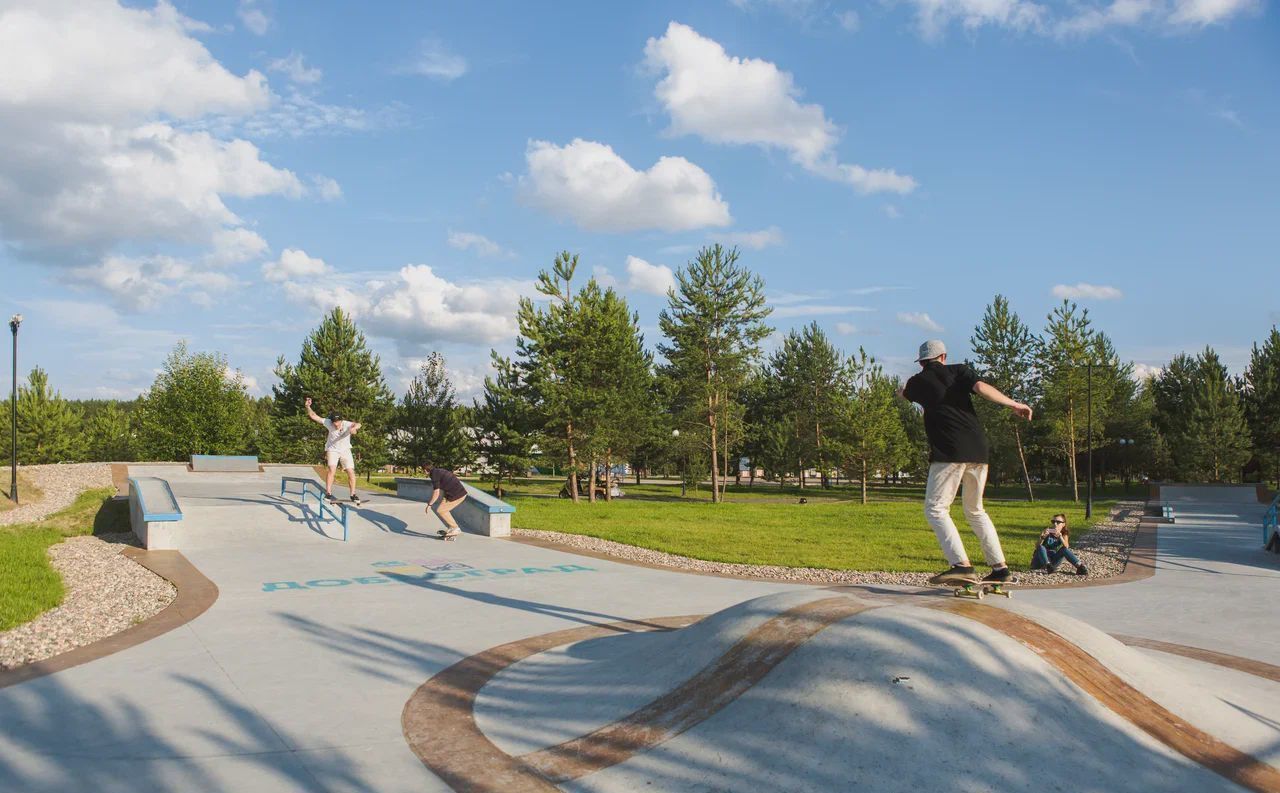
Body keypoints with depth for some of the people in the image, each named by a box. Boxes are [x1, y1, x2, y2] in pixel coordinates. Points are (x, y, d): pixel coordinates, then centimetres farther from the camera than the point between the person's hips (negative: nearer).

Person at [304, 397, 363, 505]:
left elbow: (357, 424, -45)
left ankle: (353, 495, 11)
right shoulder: (328, 423, -20)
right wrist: (308, 406, -28)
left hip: (345, 450, 1)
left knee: (351, 472, -3)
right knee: (332, 469, -21)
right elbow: (314, 416, -16)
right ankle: (328, 493, -16)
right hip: (332, 449, -1)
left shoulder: (347, 424, -25)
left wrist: (354, 427, -67)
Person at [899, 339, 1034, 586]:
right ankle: (1000, 567, 13)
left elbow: (902, 393, 37)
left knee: (935, 508, -4)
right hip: (978, 451, 5)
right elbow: (981, 387, -5)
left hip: (949, 452, -5)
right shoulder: (960, 370, 15)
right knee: (975, 510, 19)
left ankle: (961, 564, -23)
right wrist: (1013, 404, -5)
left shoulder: (918, 382, 12)